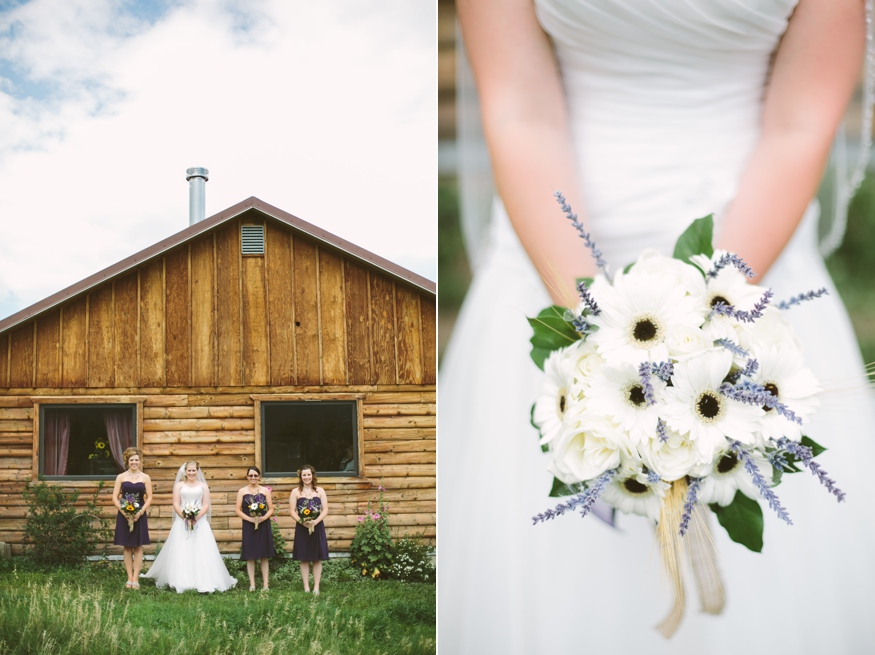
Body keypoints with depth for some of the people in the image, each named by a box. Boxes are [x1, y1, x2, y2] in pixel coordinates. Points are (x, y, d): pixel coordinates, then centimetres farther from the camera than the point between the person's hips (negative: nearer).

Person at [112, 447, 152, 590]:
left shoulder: (145, 478, 3)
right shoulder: (121, 477, 3)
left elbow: (149, 497, 2)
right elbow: (115, 497, 1)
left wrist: (140, 512, -11)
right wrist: (123, 511, -13)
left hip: (139, 516, 0)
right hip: (124, 515, 0)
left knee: (138, 547, 2)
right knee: (127, 547, 5)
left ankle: (135, 579, 6)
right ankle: (129, 578, 11)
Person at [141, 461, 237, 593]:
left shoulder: (203, 486, 11)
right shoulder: (179, 485, 11)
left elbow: (206, 505, 4)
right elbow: (176, 504, 3)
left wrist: (196, 517, -12)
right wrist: (185, 517, -12)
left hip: (200, 522, 0)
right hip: (182, 522, 0)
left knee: (201, 552, -8)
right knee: (181, 553, -5)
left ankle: (205, 583, -13)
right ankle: (180, 582, -4)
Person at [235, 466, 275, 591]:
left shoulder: (265, 491, 4)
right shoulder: (242, 491, 2)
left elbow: (271, 509, 3)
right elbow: (238, 510, -1)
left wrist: (263, 518, -15)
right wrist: (250, 519, -15)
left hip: (263, 525, 0)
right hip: (249, 526, 0)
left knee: (264, 555, 3)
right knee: (250, 556, 2)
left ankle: (265, 584, 8)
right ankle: (252, 584, 9)